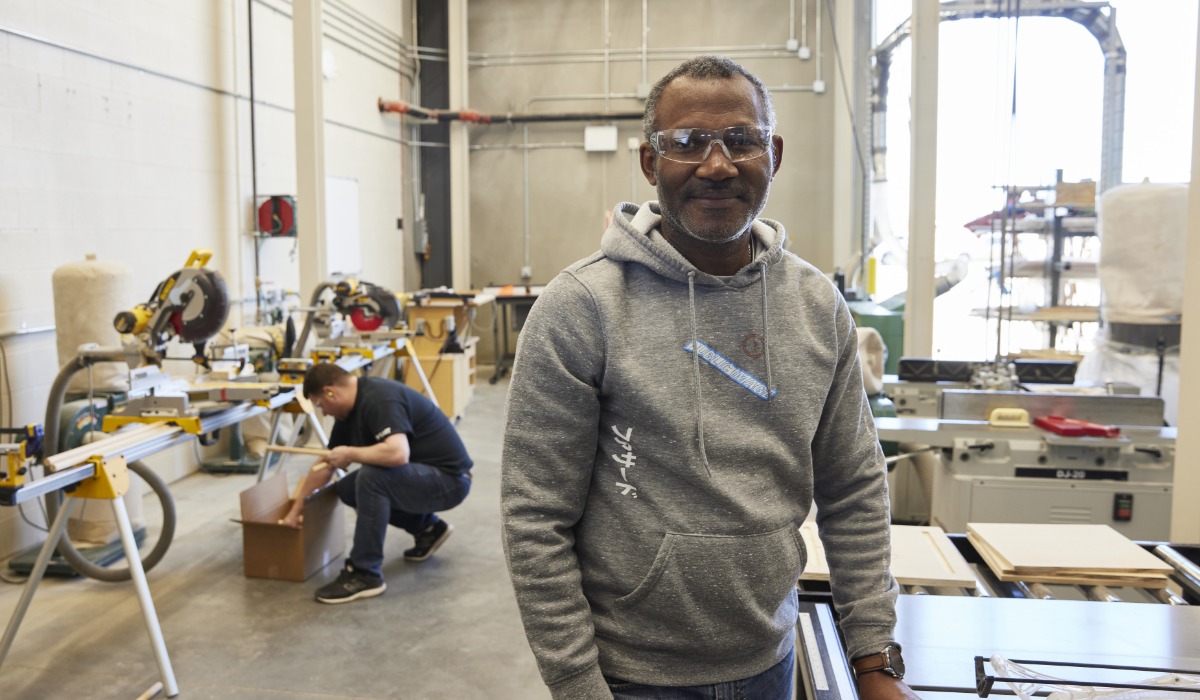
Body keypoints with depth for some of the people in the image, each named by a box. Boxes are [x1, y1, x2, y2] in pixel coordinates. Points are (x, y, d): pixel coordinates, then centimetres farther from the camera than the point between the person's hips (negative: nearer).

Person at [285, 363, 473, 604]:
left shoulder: (380, 399, -24)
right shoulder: (351, 407, 6)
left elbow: (398, 453, -40)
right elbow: (326, 463, 16)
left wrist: (350, 453, -23)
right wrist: (296, 510, 20)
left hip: (449, 479, -10)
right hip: (421, 475, 10)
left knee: (371, 477, -29)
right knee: (347, 489, 11)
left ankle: (365, 574, -15)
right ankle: (427, 528, 19)